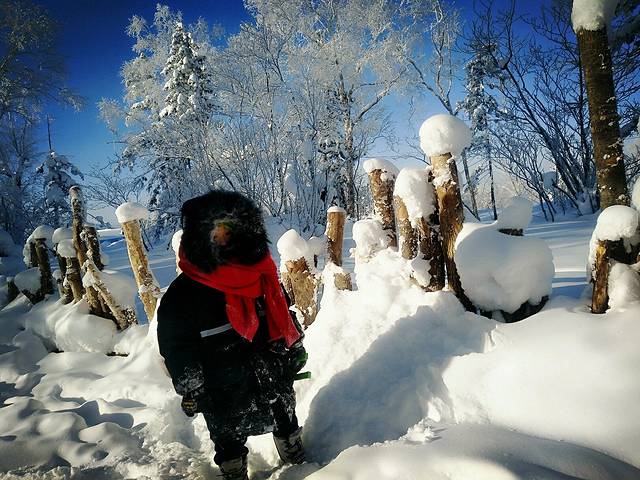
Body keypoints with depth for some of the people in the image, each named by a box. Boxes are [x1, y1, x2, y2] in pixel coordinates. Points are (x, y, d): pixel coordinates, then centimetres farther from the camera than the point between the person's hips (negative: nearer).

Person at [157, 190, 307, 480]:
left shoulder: (260, 271, -6)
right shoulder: (182, 294, -20)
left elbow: (281, 312, 8)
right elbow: (175, 346, -12)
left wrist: (295, 348, 12)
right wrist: (191, 390, -8)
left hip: (275, 378, 4)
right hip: (226, 395, -4)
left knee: (287, 420, 25)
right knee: (230, 439, 21)